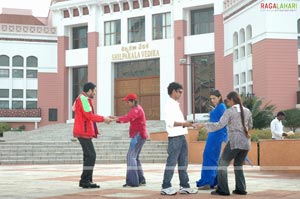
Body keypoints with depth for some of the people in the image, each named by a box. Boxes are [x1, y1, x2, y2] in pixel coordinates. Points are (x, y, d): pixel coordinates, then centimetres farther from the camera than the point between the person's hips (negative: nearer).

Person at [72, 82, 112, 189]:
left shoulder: (83, 99, 20)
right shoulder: (83, 99, -12)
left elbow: (90, 116, 19)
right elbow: (89, 116, -18)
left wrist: (104, 118, 13)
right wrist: (103, 119, -10)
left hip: (84, 132, 11)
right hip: (84, 132, -11)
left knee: (89, 156, 11)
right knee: (91, 156, -12)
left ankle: (87, 181, 14)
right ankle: (85, 180, -10)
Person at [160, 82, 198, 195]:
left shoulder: (175, 104, 18)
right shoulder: (170, 104, -11)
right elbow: (170, 122, -20)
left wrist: (186, 124, 9)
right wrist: (184, 124, -21)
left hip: (181, 137, 10)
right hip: (175, 138, -10)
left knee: (183, 163, 11)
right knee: (171, 163, -4)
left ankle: (184, 186, 17)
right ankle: (165, 187, 2)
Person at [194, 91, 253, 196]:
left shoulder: (229, 112, -7)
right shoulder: (247, 111, 10)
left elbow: (219, 125, -17)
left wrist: (203, 125, -17)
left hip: (234, 142, -6)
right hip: (246, 142, 6)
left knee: (223, 164, 3)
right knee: (238, 165, 18)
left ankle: (223, 190, -2)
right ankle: (241, 189, 13)